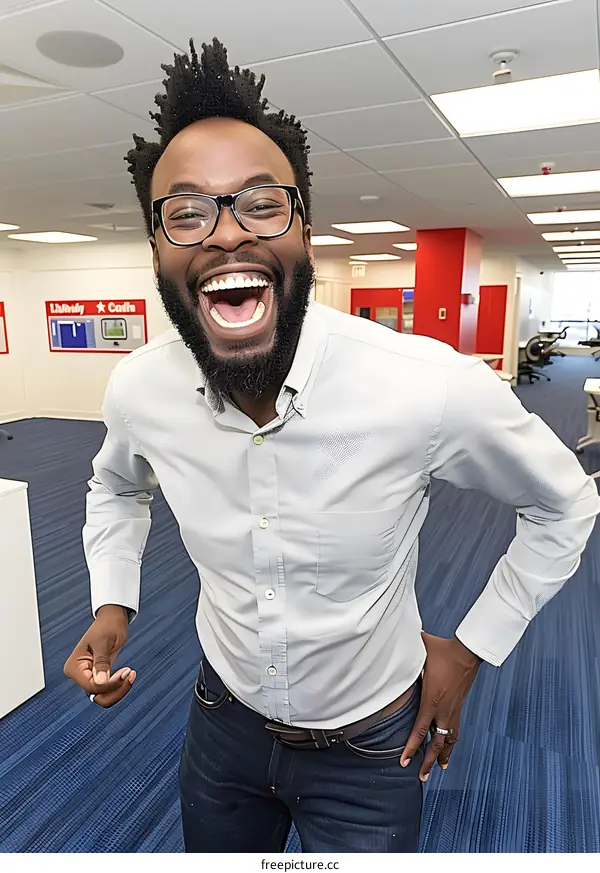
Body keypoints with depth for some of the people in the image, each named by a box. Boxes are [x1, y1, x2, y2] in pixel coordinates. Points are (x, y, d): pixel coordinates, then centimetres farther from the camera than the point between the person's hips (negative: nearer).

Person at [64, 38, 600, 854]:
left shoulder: (435, 388, -30)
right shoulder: (138, 389, -18)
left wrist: (468, 650, -8)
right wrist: (112, 605, -7)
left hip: (370, 749, -3)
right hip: (225, 717, 4)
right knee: (211, 856, 30)